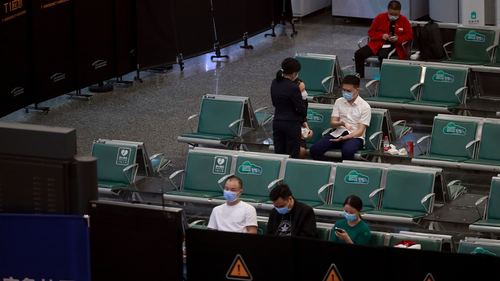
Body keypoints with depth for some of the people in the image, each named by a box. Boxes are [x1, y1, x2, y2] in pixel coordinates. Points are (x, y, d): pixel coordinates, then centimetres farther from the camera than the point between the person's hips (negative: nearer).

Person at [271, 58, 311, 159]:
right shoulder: (293, 87, -20)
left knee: (279, 153, 11)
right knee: (292, 156, 2)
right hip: (291, 124, -7)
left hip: (277, 123, 7)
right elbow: (302, 110, -15)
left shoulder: (274, 83, 2)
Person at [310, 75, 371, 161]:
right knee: (314, 149, -23)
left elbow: (360, 131, -6)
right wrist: (341, 123, -16)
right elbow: (332, 124, 9)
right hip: (337, 133, 4)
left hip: (354, 136, -4)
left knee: (347, 151, -41)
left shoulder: (365, 107, -1)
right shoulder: (339, 102, 13)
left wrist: (344, 138, -23)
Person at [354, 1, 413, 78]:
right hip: (377, 43, 3)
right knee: (358, 54, -19)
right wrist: (381, 36, -12)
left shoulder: (404, 20, 3)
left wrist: (398, 39, -16)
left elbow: (409, 35, 3)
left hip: (393, 45, -3)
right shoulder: (380, 17, 5)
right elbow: (371, 32, 8)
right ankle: (360, 77, -10)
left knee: (383, 56, -40)